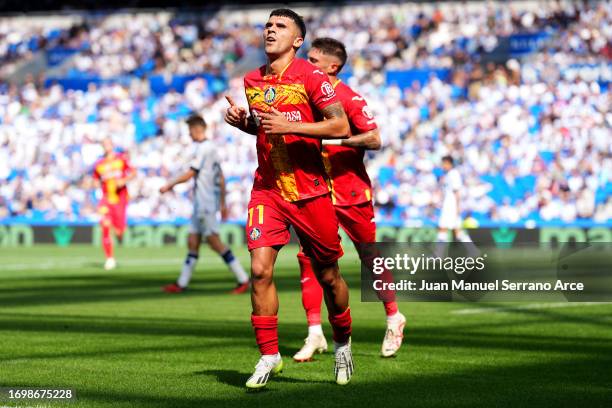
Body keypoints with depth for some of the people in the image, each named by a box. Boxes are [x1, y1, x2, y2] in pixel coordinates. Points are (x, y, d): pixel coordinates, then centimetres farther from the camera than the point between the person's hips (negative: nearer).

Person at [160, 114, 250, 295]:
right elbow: (221, 178, 20)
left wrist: (169, 186, -2)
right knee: (192, 241, 10)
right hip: (201, 203, 10)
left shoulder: (203, 148, -12)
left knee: (213, 241, -11)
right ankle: (182, 283, 12)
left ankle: (243, 279, -12)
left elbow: (190, 174, -13)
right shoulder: (212, 148, 17)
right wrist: (223, 203, 22)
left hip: (206, 203, -10)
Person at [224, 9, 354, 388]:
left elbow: (341, 126, -15)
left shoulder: (311, 76, -9)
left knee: (328, 275, 7)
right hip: (267, 188, 4)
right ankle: (269, 355, -4)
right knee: (260, 269, -13)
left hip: (310, 191, -4)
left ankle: (343, 343, 32)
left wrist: (288, 125, -21)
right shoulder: (252, 80, 9)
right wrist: (242, 121, 4)